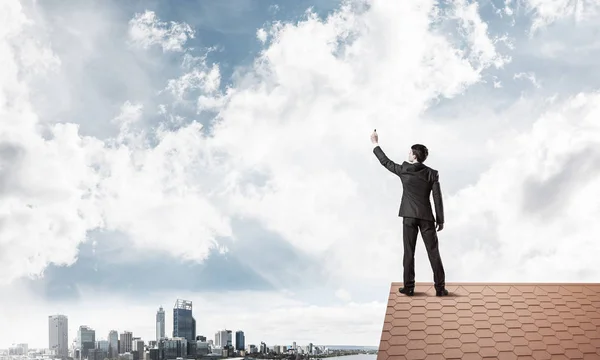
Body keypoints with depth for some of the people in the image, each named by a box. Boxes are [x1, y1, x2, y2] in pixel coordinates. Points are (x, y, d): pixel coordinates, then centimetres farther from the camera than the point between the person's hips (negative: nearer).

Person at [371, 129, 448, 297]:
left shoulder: (403, 169, -3)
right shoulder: (432, 173, -1)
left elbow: (385, 161, 11)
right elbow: (438, 198, -3)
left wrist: (375, 144, 22)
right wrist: (440, 220, 3)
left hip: (409, 216, 0)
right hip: (426, 217, 0)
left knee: (409, 252, 5)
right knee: (433, 252, 2)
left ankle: (409, 287, 6)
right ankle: (440, 288, 2)